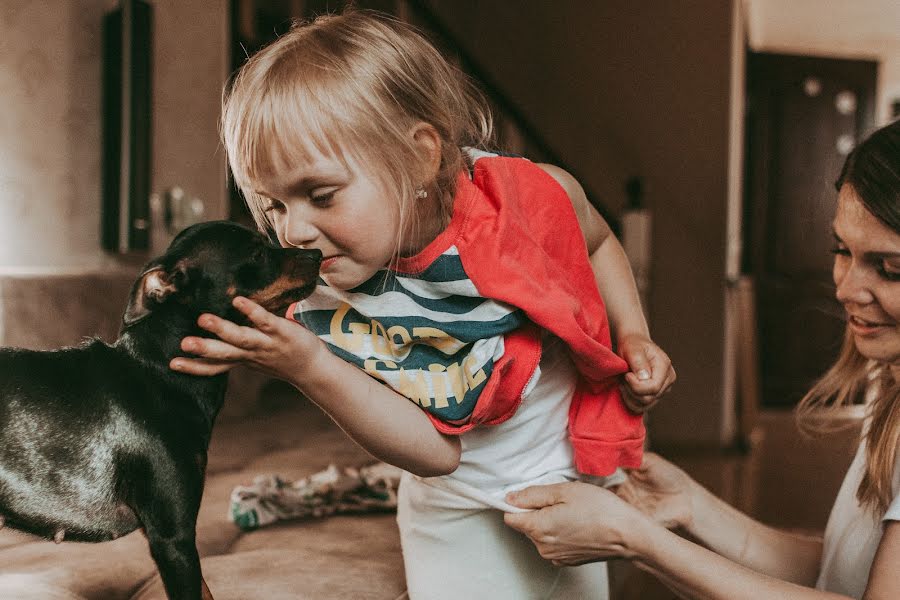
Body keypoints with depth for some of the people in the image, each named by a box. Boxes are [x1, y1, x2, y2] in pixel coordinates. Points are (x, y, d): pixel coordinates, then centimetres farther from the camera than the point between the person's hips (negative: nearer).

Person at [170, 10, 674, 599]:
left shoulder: (538, 197, -24)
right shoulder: (328, 304, -25)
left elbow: (598, 242, 3)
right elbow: (436, 451, -25)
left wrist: (634, 336, -11)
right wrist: (312, 368, -38)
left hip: (573, 483, 1)